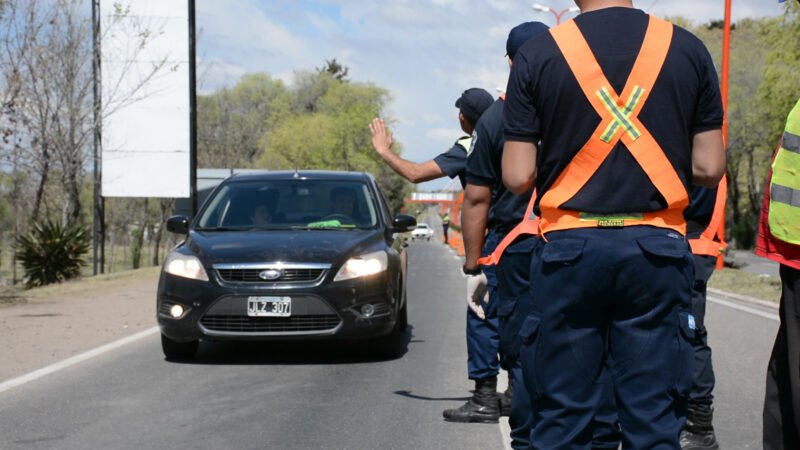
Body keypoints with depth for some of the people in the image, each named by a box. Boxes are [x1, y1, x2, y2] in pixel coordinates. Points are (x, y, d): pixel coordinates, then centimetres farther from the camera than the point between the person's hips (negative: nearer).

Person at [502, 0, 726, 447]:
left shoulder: (538, 54, -2)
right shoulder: (688, 49, 2)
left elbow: (518, 177, -3)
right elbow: (709, 169, 2)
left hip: (570, 245, -1)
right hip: (658, 246, 1)